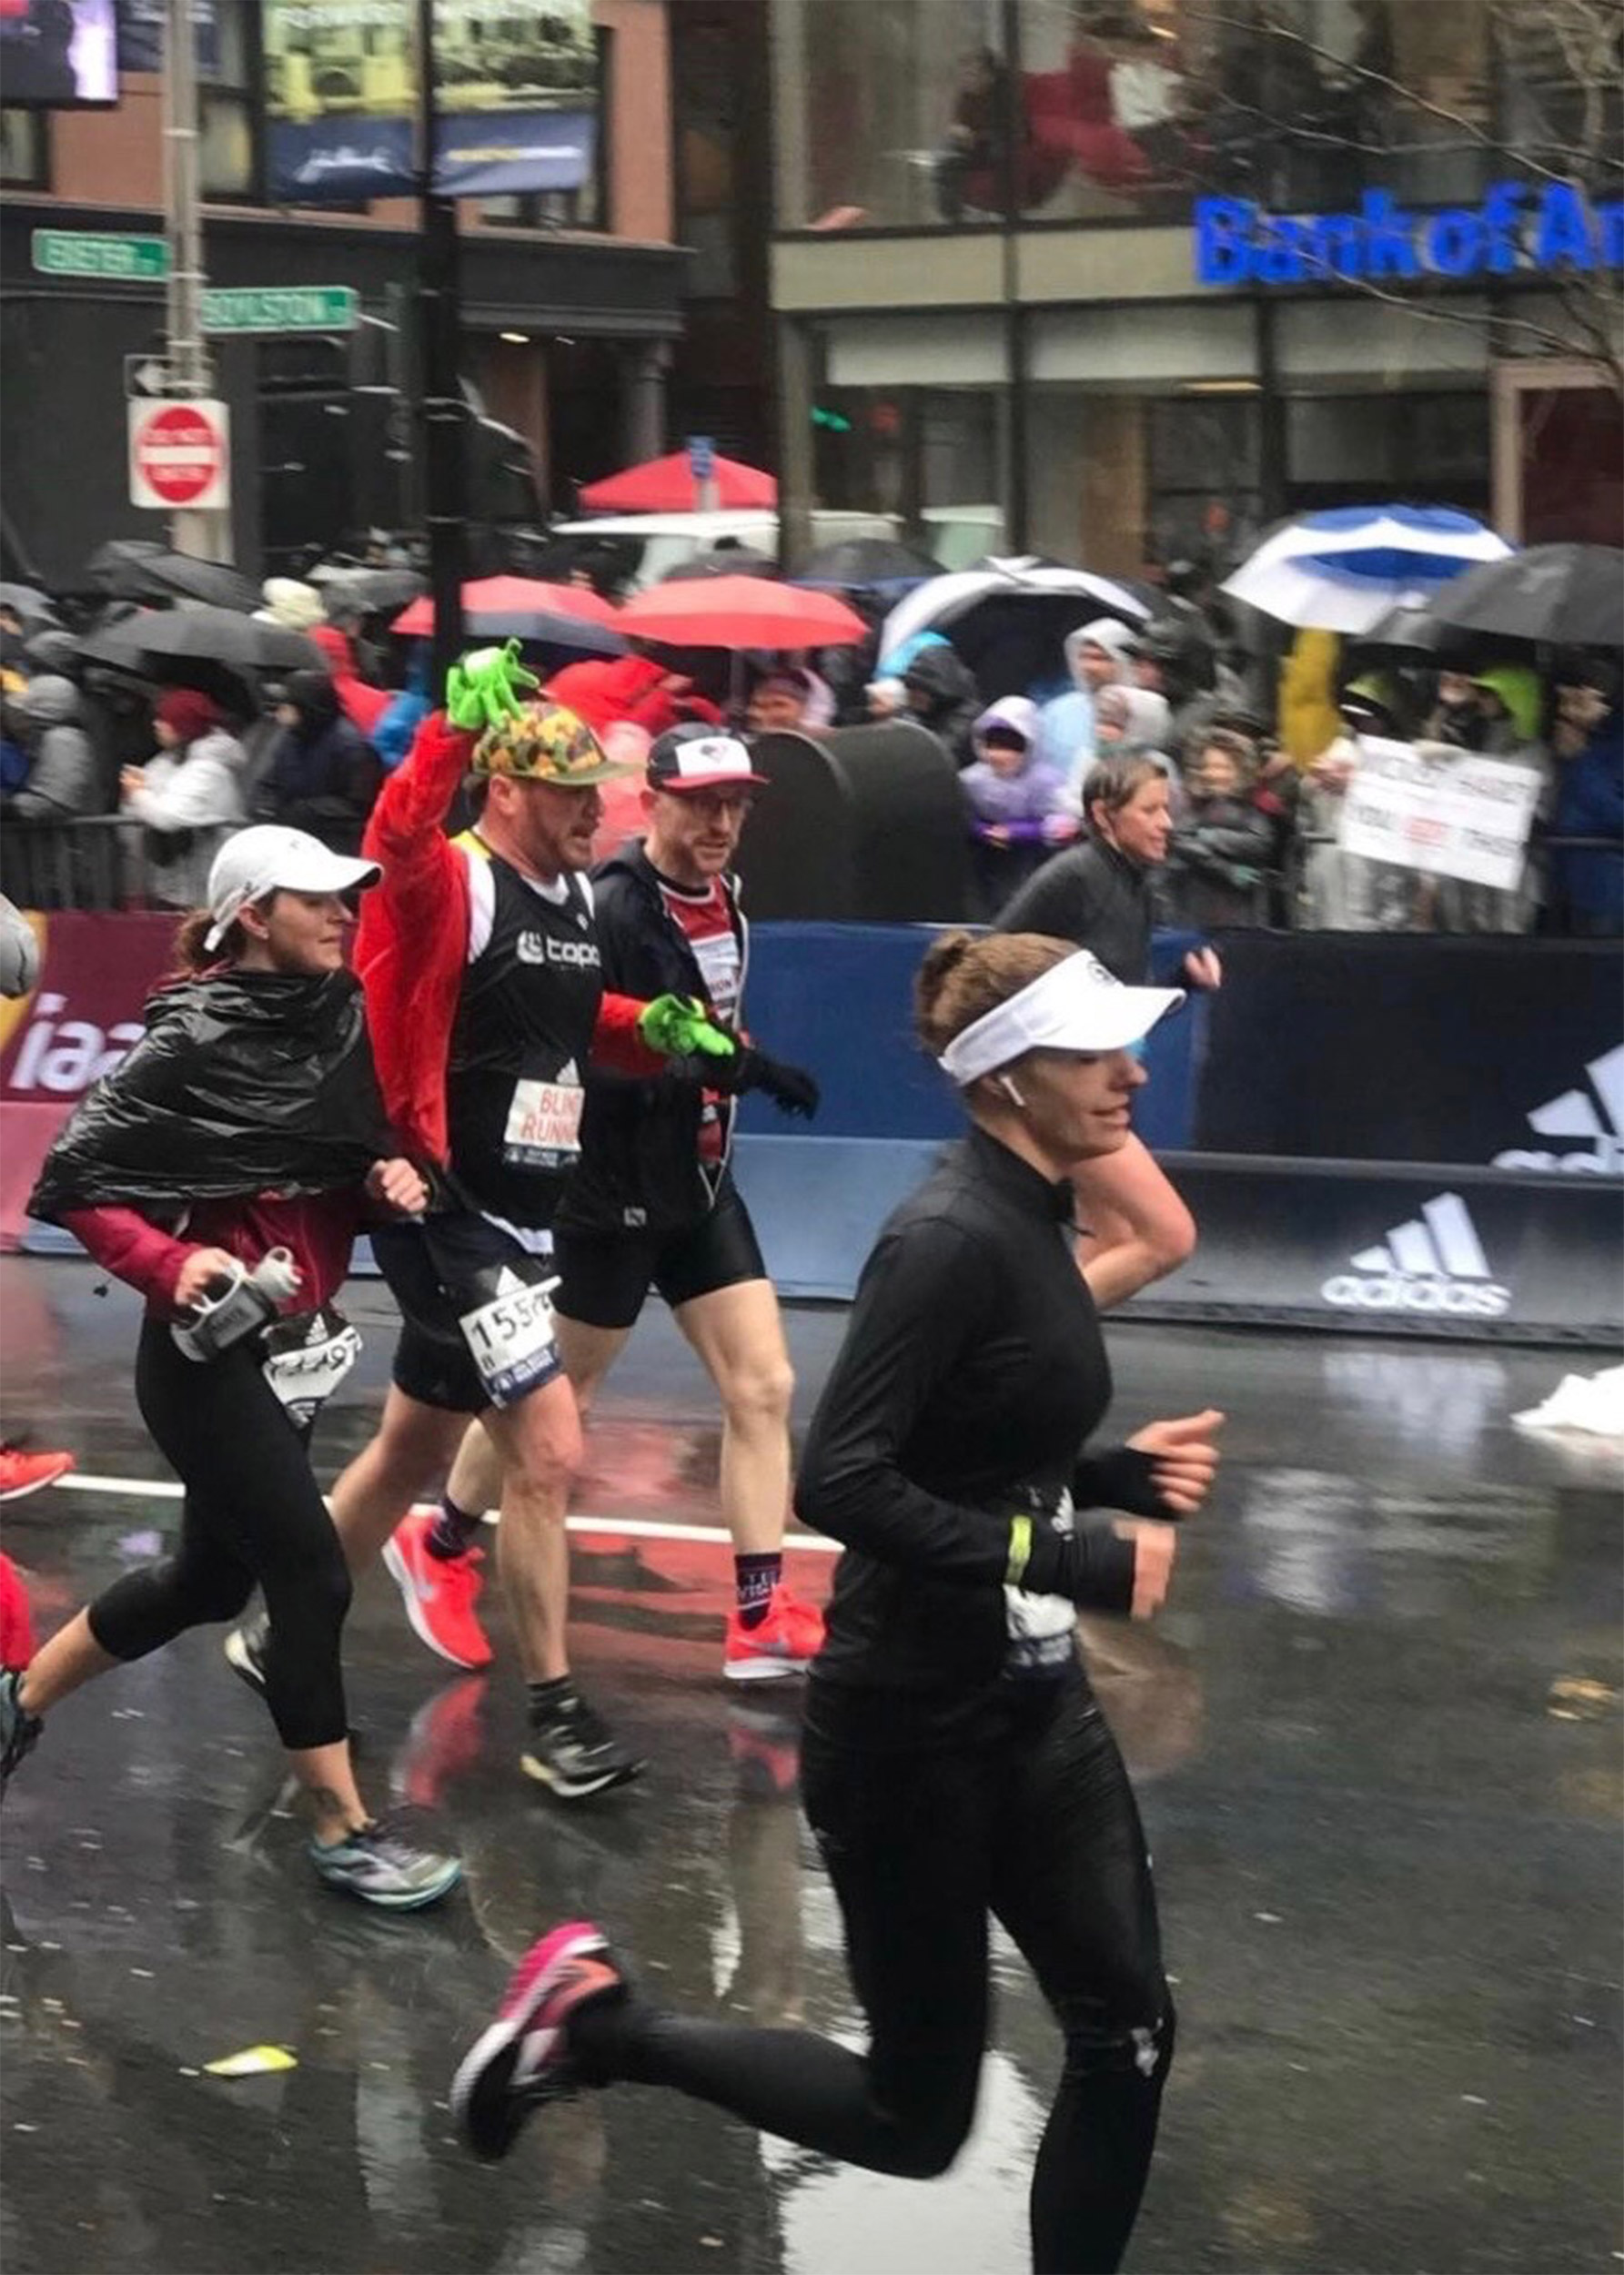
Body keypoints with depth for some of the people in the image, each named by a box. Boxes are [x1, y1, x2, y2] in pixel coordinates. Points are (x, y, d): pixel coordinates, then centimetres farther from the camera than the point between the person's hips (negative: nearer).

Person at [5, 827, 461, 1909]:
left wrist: (388, 1179, -6)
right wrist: (169, 1264, -26)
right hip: (212, 1356, -8)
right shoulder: (198, 1043, -17)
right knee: (312, 1573, -8)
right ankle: (344, 1829, 3)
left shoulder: (343, 1020, 2)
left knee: (211, 1577, 18)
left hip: (298, 1344, 8)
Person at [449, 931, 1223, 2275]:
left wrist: (1123, 1474, 1)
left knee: (1129, 2033, 3)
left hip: (1034, 1701, 9)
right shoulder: (951, 1240, -21)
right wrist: (1076, 1559, -27)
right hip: (915, 1723, -9)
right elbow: (844, 1485, -27)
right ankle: (603, 2021, 20)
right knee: (914, 2120, 4)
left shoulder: (1031, 1227, 7)